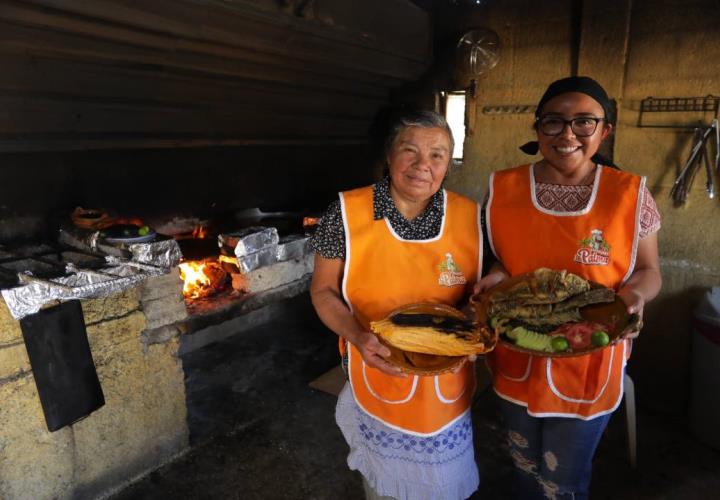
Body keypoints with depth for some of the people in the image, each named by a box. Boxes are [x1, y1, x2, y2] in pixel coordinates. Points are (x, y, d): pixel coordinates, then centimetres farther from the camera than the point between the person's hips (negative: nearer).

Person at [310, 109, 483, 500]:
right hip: (377, 380, -2)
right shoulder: (346, 214, -15)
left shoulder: (470, 218, -9)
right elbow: (323, 290, -7)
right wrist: (358, 337, -23)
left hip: (447, 388, 2)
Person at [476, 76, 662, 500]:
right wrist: (496, 276, -17)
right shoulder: (502, 189, -7)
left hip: (587, 366, -1)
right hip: (516, 361, 2)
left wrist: (634, 294, -22)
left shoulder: (630, 194, -11)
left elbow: (648, 270, 0)